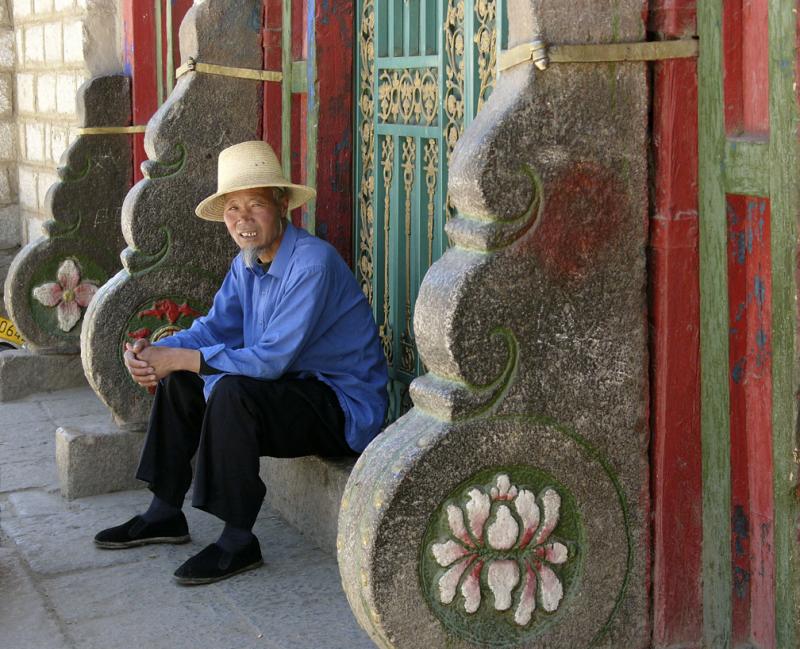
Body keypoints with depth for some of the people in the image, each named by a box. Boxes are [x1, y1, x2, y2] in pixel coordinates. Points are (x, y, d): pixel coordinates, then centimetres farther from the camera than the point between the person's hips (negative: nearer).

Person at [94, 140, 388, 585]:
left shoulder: (313, 263, -24)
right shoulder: (248, 264, 6)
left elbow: (271, 359, -28)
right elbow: (214, 327, 6)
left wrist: (179, 358, -24)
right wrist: (154, 352, -15)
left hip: (344, 407, -10)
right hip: (294, 391, 10)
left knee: (232, 391, -31)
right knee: (180, 380, 8)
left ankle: (239, 541, -20)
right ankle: (165, 514, 16)